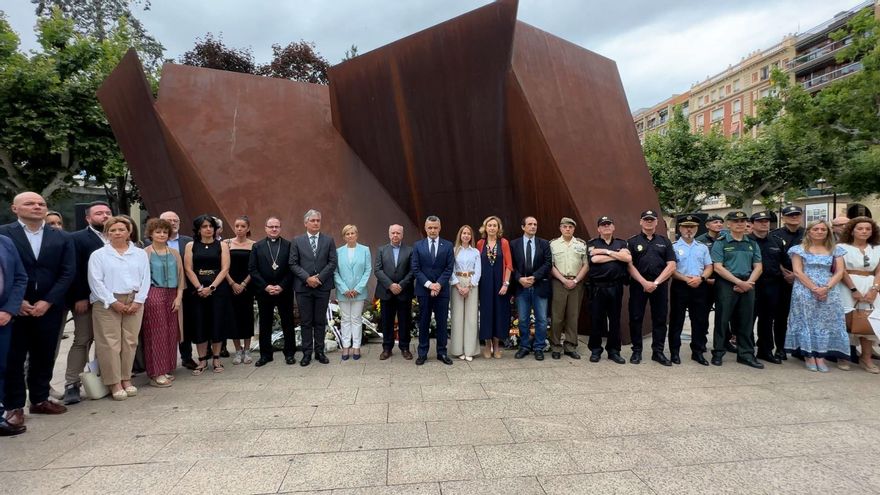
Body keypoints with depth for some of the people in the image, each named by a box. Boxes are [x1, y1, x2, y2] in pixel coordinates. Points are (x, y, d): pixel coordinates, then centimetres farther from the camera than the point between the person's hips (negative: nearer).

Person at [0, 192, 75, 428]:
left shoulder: (62, 238, 6)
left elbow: (68, 272, 1)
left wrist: (47, 301, -8)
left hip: (49, 308, 2)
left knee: (44, 356, 10)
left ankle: (40, 400, 23)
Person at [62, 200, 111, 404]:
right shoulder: (77, 238, -1)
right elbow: (74, 271, -8)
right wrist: (79, 298, -13)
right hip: (87, 300, -4)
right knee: (82, 340, 1)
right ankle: (72, 384, 8)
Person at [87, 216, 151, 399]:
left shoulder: (140, 254, 9)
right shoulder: (98, 255, 2)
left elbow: (145, 279, 5)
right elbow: (95, 282, -5)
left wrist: (138, 301, -7)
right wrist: (113, 302, -12)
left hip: (134, 302, 3)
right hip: (107, 303, -2)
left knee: (130, 342, 5)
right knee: (110, 343, -3)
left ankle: (126, 379, 15)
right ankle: (114, 383, 4)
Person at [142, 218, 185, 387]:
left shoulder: (174, 253, 12)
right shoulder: (145, 253, 0)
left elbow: (181, 275, 10)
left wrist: (179, 296, 2)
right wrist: (144, 297, -8)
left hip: (172, 295, 5)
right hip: (153, 295, -4)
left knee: (171, 333, 6)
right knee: (156, 333, -2)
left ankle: (167, 369, 17)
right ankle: (156, 373, 4)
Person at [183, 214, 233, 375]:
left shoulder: (222, 245, 5)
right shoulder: (191, 246, 8)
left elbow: (225, 268, -3)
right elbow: (188, 269, 0)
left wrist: (211, 287, -12)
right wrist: (200, 287, -11)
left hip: (218, 289, -1)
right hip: (197, 290, 1)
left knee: (217, 323, 1)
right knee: (199, 324, 1)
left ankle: (216, 358, 14)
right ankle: (202, 360, 11)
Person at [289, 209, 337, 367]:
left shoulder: (329, 240, 5)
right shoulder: (297, 241, 4)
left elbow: (332, 263, 0)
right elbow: (293, 264, -1)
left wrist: (319, 278, -11)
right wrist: (307, 278, -13)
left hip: (323, 287, 1)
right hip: (303, 287, 0)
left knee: (320, 321, 8)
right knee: (305, 322, 5)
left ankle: (319, 352, 16)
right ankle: (307, 353, 13)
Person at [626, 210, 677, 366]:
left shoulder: (664, 241, 10)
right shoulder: (632, 241, 5)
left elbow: (671, 266, 2)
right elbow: (629, 265, -3)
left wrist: (656, 282, -9)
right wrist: (644, 282, -13)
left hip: (660, 285, 2)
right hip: (638, 285, -2)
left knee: (660, 319, 5)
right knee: (636, 319, 1)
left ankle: (658, 352, 15)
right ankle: (636, 351, 12)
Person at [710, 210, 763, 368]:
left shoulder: (752, 244, 14)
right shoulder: (721, 243, -1)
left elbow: (758, 267, 9)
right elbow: (718, 267, -9)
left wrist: (748, 283, -8)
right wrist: (739, 282, -14)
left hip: (748, 287, 4)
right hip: (726, 286, -4)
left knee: (746, 322, 8)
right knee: (722, 320, 0)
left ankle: (746, 354, 17)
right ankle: (718, 353, 9)